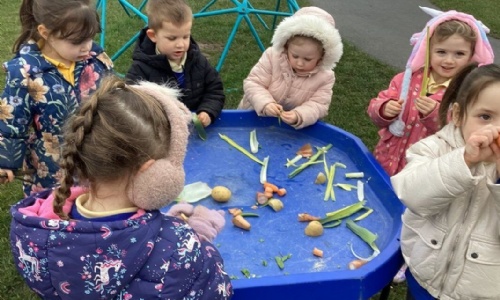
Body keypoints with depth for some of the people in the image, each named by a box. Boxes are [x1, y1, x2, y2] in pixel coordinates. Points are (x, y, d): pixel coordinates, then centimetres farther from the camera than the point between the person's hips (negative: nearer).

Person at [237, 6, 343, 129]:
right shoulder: (272, 56, -19)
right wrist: (265, 104, -37)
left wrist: (298, 116, -40)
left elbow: (319, 105, -19)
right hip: (256, 116, -3)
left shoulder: (325, 76, -17)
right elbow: (252, 83, -18)